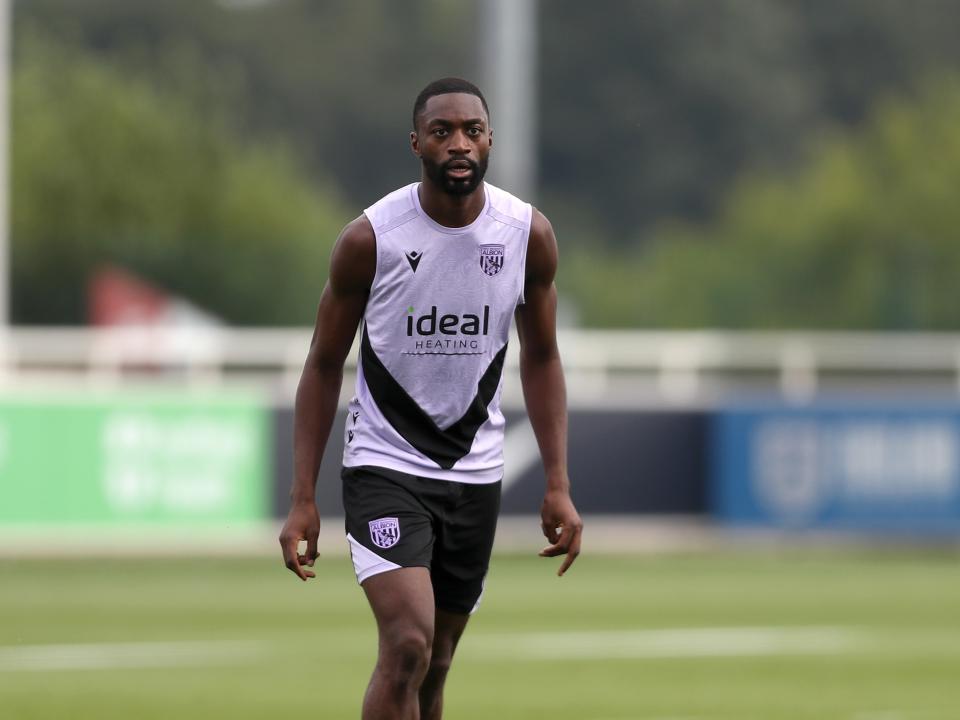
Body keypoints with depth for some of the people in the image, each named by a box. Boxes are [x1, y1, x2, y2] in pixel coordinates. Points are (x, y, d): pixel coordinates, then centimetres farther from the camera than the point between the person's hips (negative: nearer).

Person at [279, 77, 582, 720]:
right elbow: (325, 366, -3)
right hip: (384, 466, -4)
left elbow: (541, 359, 8)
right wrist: (303, 499, -7)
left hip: (475, 473, 4)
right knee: (407, 647, -22)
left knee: (434, 668, 11)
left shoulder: (530, 235, -4)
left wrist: (558, 486, 2)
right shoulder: (369, 239, -13)